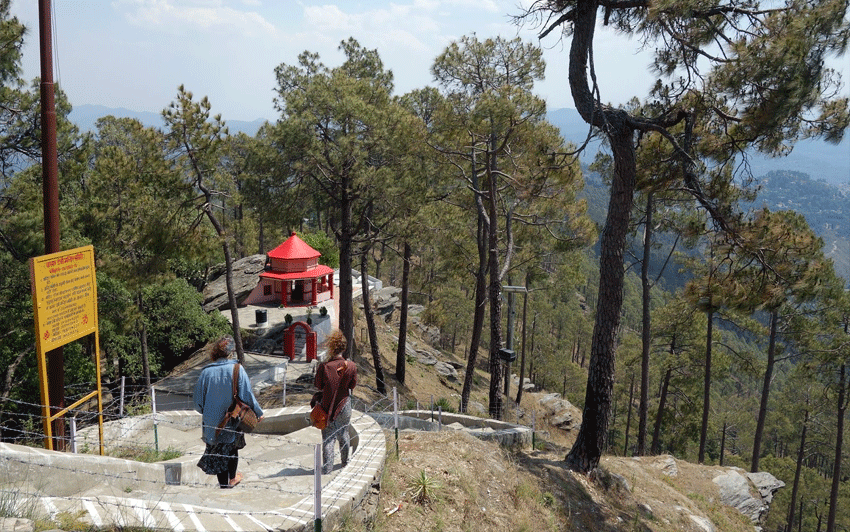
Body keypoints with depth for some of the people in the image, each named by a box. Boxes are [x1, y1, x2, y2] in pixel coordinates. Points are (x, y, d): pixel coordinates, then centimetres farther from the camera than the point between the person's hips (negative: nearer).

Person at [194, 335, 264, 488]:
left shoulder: (206, 372, -8)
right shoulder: (237, 369, -13)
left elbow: (198, 401, 0)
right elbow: (247, 394, -10)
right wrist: (258, 412, 3)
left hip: (213, 421, 0)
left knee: (218, 454, 11)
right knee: (233, 446, 22)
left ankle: (224, 484, 15)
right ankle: (232, 478, 39)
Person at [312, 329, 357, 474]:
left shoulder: (323, 367, -19)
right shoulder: (351, 366, -13)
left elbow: (319, 386, -5)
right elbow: (352, 385, 1)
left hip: (327, 406, -2)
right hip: (344, 405, 2)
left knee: (328, 439, 7)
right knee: (344, 434, 22)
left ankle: (327, 470, 9)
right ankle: (345, 462, 41)